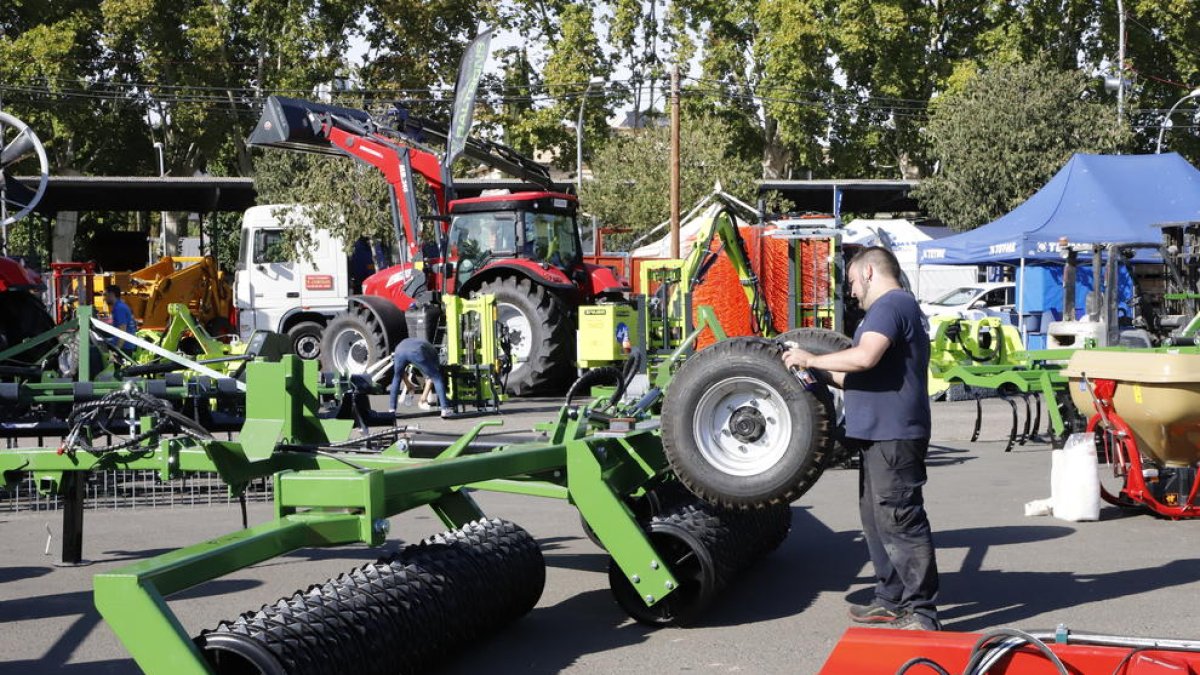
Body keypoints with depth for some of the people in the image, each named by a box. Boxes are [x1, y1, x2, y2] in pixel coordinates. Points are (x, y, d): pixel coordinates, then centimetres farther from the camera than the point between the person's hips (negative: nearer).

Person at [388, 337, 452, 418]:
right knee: (437, 378, 12)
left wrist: (408, 384, 61)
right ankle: (445, 409, 3)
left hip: (399, 351, 3)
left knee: (397, 378, 30)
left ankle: (392, 409, 27)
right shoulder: (432, 351, 37)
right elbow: (430, 378, 31)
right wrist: (424, 395, 38)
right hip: (417, 352, -3)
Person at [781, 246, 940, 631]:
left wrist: (811, 360, -15)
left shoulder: (891, 304, -12)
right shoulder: (893, 307, 22)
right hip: (880, 435, 11)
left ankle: (921, 612, -8)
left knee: (898, 520, -10)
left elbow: (865, 357, -26)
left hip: (892, 436, -11)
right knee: (877, 518, 16)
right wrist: (820, 375, 23)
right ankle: (892, 600, 24)